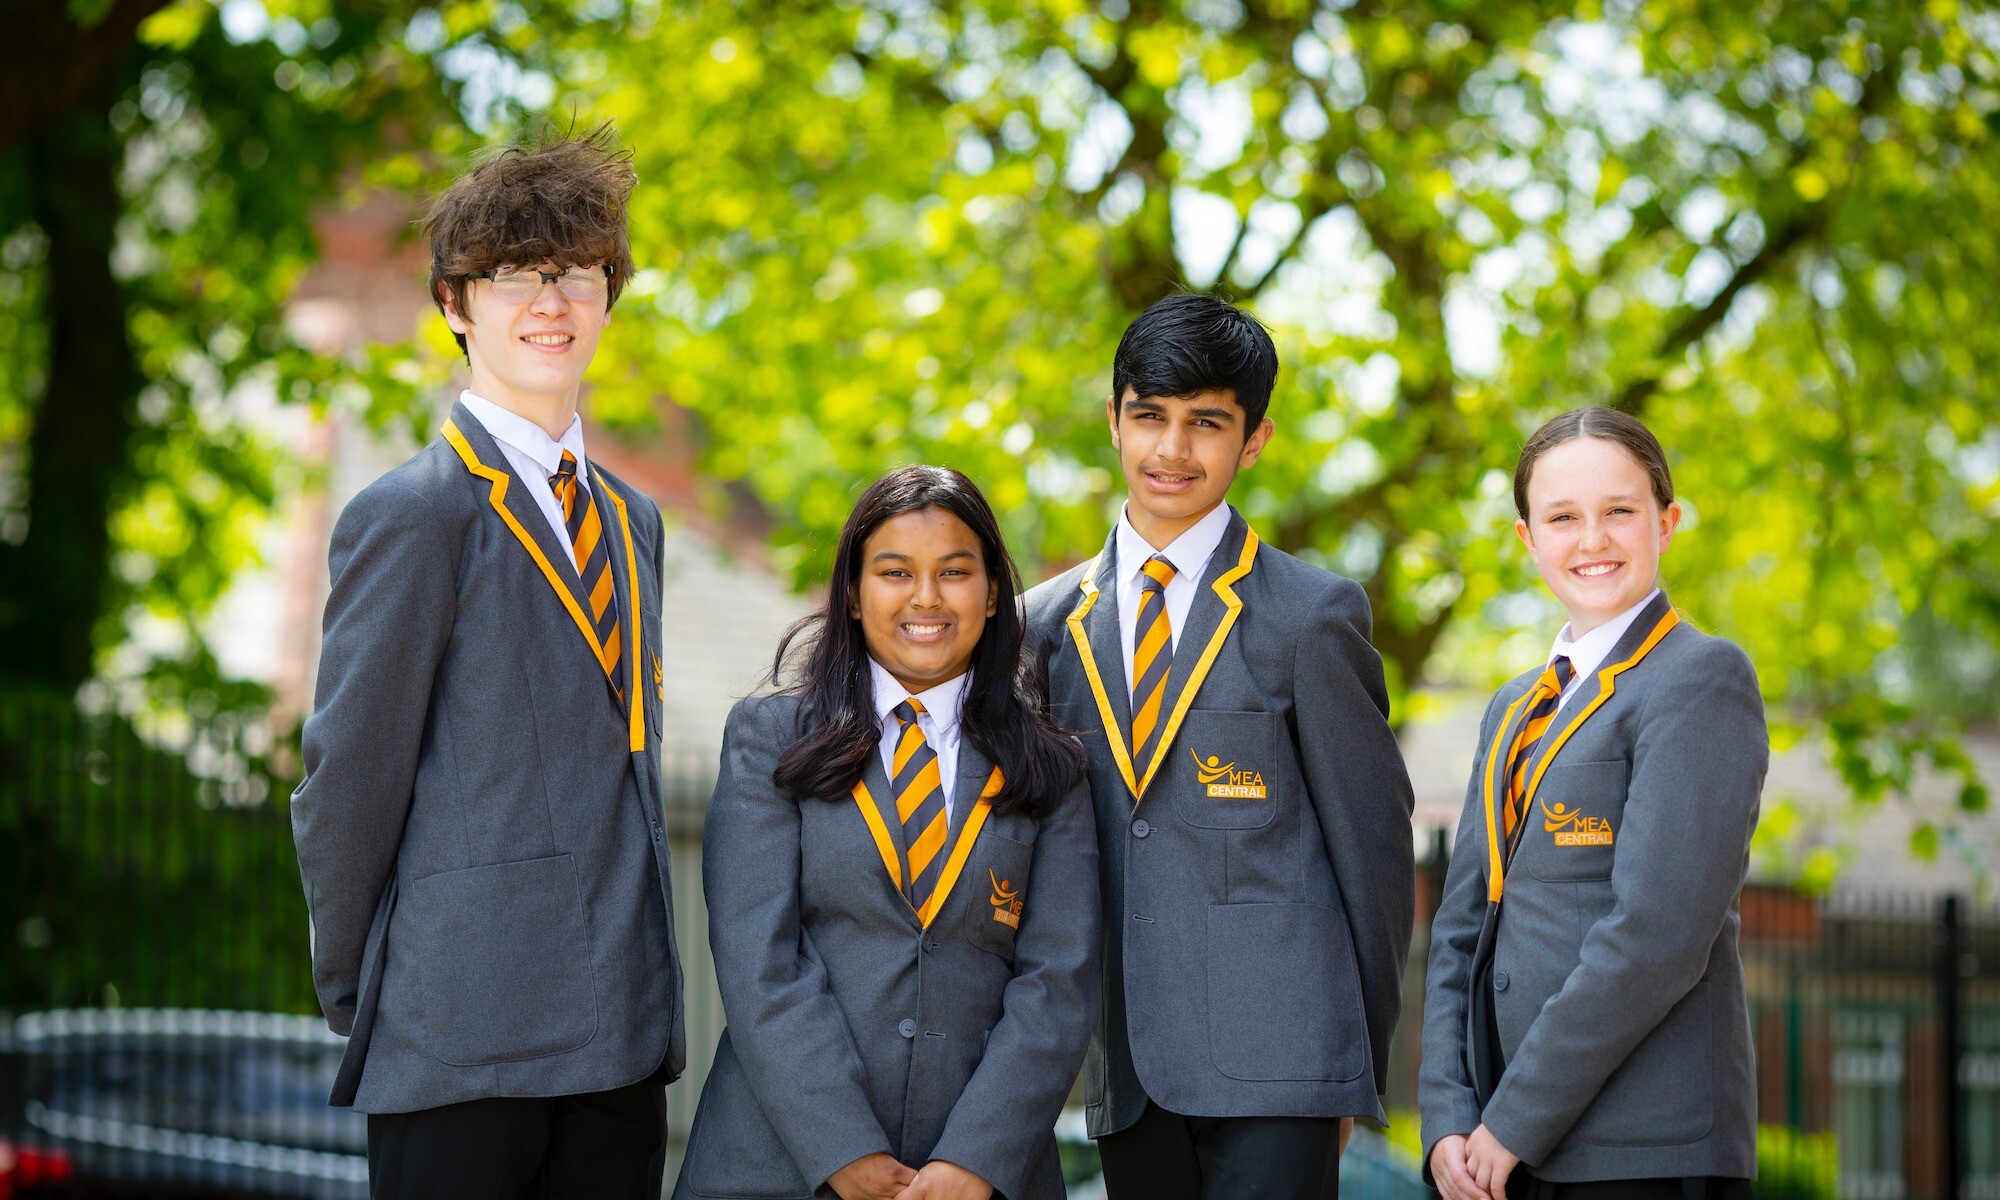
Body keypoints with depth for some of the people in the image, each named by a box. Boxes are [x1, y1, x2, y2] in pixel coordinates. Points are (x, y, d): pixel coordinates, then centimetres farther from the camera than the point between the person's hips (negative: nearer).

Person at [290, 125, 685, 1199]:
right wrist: (355, 997, -2)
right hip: (463, 1051, -7)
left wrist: (643, 989, 14)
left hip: (621, 1033, 7)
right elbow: (346, 783, -7)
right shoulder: (413, 516, -8)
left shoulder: (632, 518, 17)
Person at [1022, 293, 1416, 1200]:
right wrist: (1078, 1039, 12)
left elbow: (1373, 844, 2)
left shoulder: (1313, 615, -1)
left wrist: (1359, 1061, 5)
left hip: (1275, 1061, -4)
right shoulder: (1047, 625, 11)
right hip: (1128, 1072, 4)